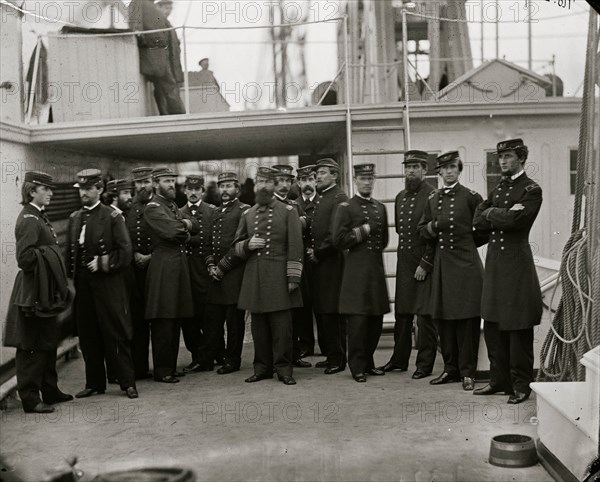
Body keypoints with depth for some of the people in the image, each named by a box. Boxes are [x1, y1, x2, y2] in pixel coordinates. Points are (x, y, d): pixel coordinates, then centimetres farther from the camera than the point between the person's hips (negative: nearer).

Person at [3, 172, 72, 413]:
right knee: (32, 345, -2)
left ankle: (50, 391, 27)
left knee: (48, 341, 16)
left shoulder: (39, 217, 14)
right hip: (33, 293, -10)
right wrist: (47, 253, -13)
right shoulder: (29, 219, -14)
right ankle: (30, 398, 6)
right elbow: (25, 257, -22)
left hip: (45, 292, 10)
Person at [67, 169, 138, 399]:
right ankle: (94, 383, 19)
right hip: (82, 285, 5)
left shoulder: (112, 217, -3)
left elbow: (125, 252, -7)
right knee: (87, 336, 8)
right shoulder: (74, 218, 13)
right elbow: (71, 252, 15)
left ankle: (127, 382, 8)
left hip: (108, 286, -5)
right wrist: (72, 278, 6)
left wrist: (103, 263, -15)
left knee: (116, 334, -1)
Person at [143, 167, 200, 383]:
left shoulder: (173, 206, 20)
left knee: (175, 320, 12)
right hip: (164, 266, -9)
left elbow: (195, 226, 12)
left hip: (179, 265, 9)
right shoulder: (152, 208, -8)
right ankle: (162, 371, 2)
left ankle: (171, 366, 21)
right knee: (163, 322, -4)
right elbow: (173, 231, -20)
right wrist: (186, 233, 0)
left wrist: (186, 224, -7)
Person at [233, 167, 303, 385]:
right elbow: (237, 246, 18)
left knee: (281, 324, -2)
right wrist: (248, 245, -6)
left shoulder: (288, 212, 3)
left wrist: (293, 278, -9)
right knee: (259, 324, 6)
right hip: (253, 276, 3)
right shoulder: (247, 215, 14)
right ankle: (262, 367, 16)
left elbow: (295, 247, -3)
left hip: (278, 275, -3)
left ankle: (284, 369, 6)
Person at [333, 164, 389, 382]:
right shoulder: (346, 208, -2)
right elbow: (339, 240, -10)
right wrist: (363, 231, -11)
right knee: (357, 320, -5)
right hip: (356, 271, -6)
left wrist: (374, 249, 10)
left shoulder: (380, 208, 16)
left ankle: (368, 362, 21)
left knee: (376, 319, 8)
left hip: (377, 268, 6)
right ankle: (357, 367, 5)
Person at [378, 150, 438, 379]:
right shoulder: (400, 197, 13)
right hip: (403, 263, 7)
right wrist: (405, 248, 9)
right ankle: (399, 359, 26)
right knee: (402, 313, 14)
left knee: (424, 316, -1)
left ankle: (425, 364, 8)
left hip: (424, 265, -7)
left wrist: (425, 264, -16)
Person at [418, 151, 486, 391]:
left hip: (466, 265, -5)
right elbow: (422, 229, 14)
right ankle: (450, 369, 18)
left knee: (467, 319, -3)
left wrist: (468, 242, 4)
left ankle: (467, 372, 5)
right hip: (441, 263, 5)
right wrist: (434, 226, -4)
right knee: (443, 319, 7)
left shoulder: (471, 197, -2)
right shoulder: (433, 199, 11)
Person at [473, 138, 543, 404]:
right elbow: (478, 221, 5)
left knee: (518, 328, 0)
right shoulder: (498, 189, 16)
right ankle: (499, 379, 22)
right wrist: (503, 215, -10)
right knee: (493, 325, 11)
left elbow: (514, 220, -20)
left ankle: (521, 385, 10)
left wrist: (491, 213, -4)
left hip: (517, 264, -7)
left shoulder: (531, 190, -6)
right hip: (494, 262, 7)